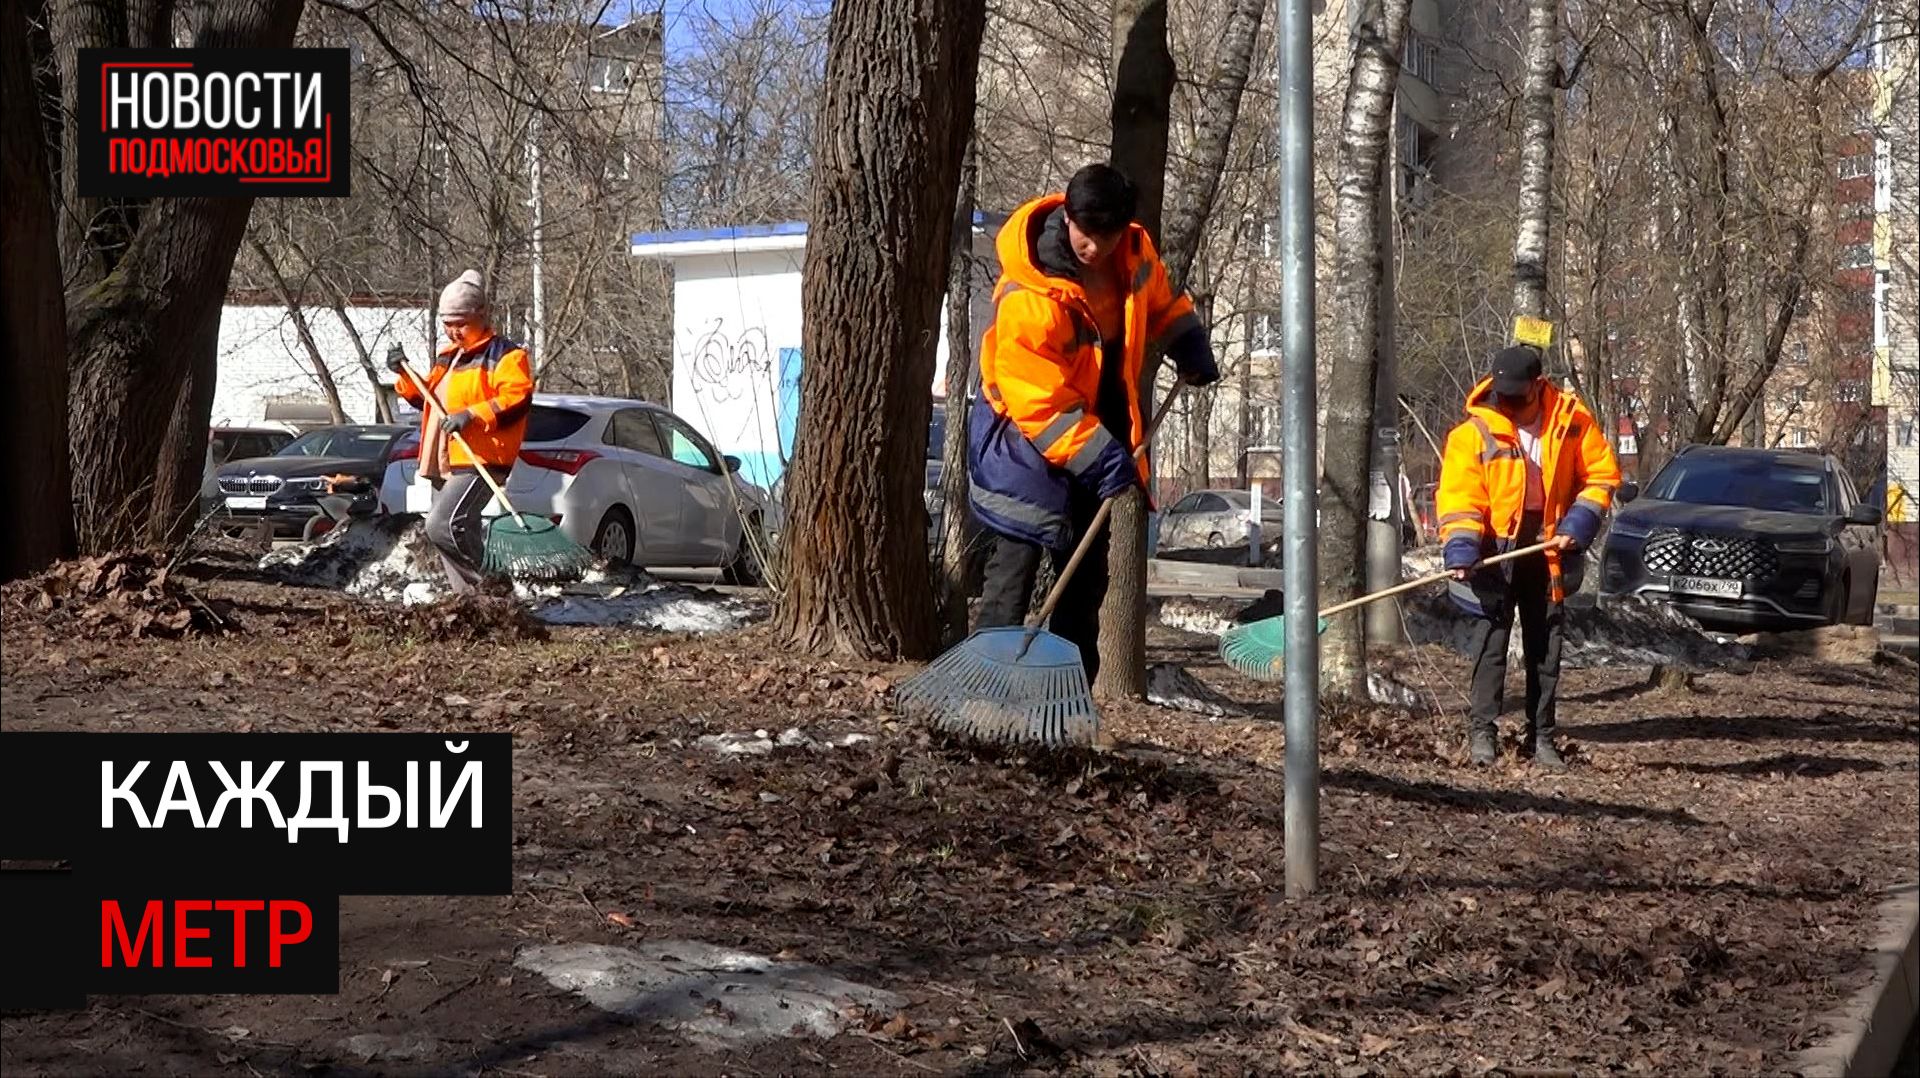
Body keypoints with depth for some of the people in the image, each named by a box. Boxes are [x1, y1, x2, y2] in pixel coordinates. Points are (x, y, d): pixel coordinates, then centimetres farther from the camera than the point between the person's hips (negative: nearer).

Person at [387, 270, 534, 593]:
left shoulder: (505, 355, -4)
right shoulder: (447, 359, 23)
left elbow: (517, 399, -17)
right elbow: (425, 399, 33)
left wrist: (472, 415, -27)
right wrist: (405, 376, 15)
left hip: (478, 462, -9)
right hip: (443, 466, 10)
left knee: (441, 526, -24)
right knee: (462, 536, 10)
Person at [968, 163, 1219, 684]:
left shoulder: (1134, 252, -8)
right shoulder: (1028, 297, -31)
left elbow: (1160, 303, 17)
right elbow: (1038, 402, -30)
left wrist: (1190, 347, 6)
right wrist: (1097, 456, -31)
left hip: (1097, 429, 8)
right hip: (1026, 432, -7)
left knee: (1087, 567, 12)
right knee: (1017, 554, -16)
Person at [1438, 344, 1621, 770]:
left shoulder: (1571, 421, -5)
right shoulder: (1475, 431, -12)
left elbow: (1602, 474, 2)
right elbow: (1459, 496, -14)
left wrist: (1578, 526, -9)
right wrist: (1461, 551, -26)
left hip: (1548, 548, 3)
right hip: (1496, 546, -3)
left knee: (1546, 645, 8)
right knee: (1491, 637, -9)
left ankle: (1541, 735, 14)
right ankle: (1481, 730, -6)